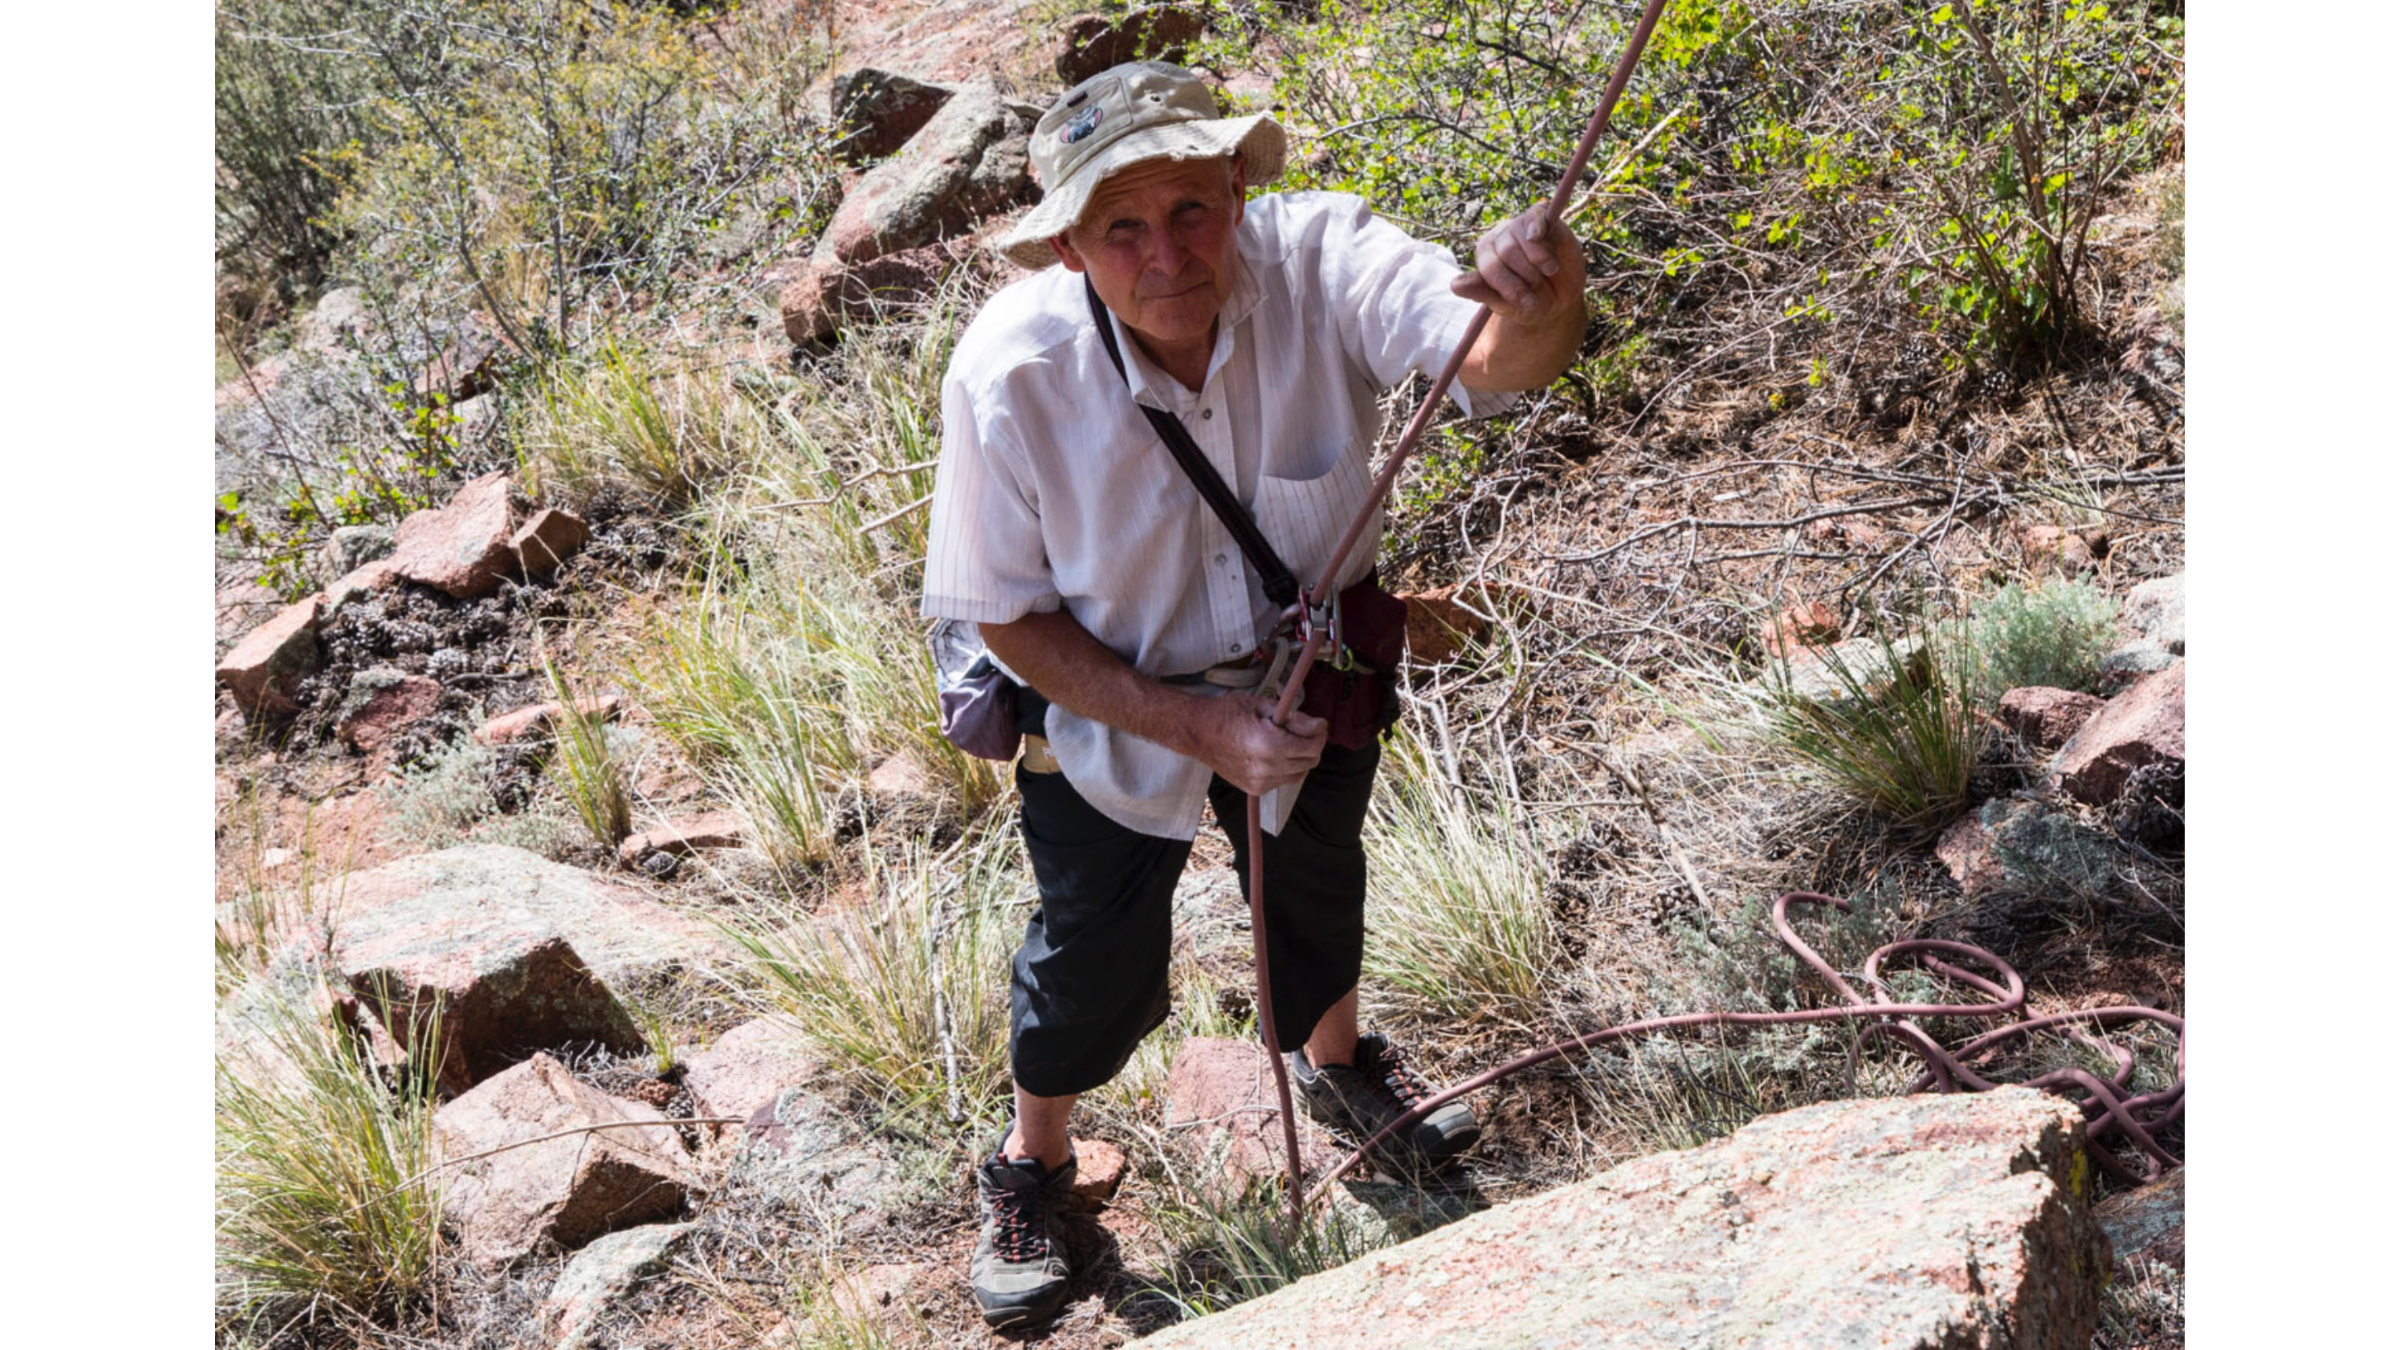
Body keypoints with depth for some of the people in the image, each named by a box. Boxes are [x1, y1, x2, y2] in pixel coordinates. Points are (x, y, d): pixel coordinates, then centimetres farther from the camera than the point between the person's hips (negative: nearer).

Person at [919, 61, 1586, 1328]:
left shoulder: (1318, 260, -34)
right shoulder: (1009, 372, -33)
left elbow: (1489, 358, -51)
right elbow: (1012, 616, -21)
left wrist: (1538, 306, -75)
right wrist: (1198, 726, -28)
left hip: (1310, 658, 2)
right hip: (1112, 693, -2)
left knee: (1317, 882, 27)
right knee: (1099, 949, 13)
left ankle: (1338, 1062, 61)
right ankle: (1031, 1162, 45)